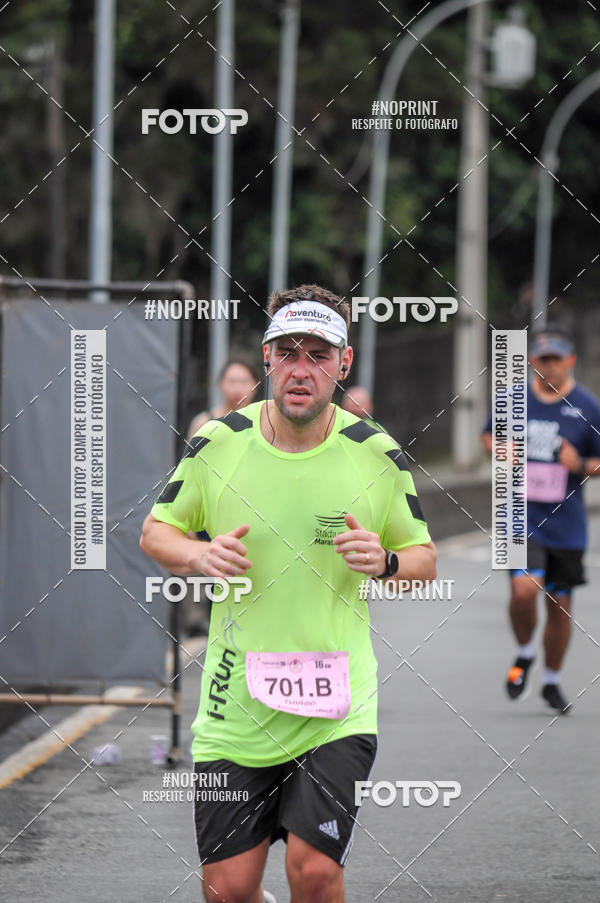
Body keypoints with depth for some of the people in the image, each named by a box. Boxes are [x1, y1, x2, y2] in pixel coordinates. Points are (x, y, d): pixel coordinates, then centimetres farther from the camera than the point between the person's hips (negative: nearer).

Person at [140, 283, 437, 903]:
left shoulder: (376, 454, -2)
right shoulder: (217, 443, -2)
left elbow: (424, 559, 9)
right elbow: (156, 531, 11)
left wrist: (385, 561, -14)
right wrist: (198, 556, -12)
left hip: (337, 707, -1)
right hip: (236, 707, 1)